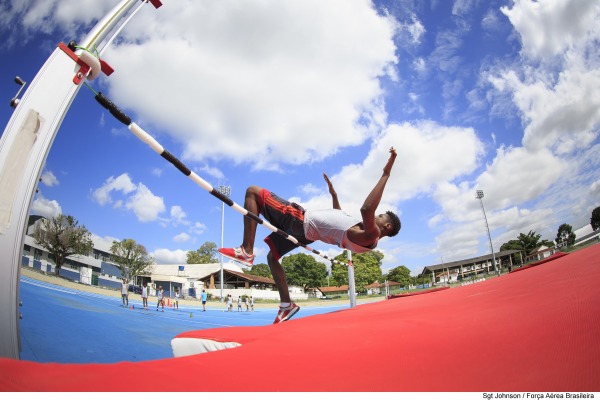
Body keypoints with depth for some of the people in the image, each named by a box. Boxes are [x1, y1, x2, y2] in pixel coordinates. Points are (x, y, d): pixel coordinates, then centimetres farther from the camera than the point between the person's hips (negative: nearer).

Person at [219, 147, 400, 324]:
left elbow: (366, 209, -41)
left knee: (253, 191, -7)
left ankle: (246, 251, -9)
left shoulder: (371, 235, -21)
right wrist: (333, 192, 31)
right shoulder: (363, 233, 9)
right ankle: (286, 305, 21)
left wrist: (386, 173, -36)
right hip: (304, 231, 10)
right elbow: (340, 218, 26)